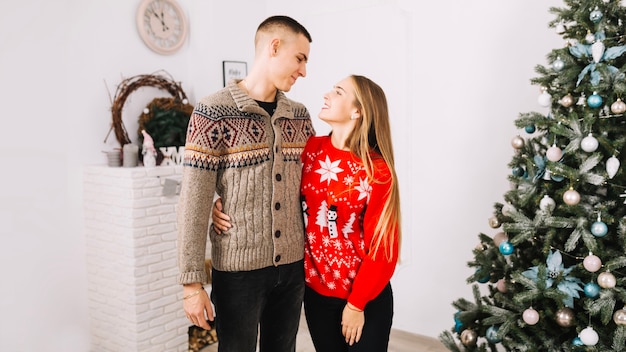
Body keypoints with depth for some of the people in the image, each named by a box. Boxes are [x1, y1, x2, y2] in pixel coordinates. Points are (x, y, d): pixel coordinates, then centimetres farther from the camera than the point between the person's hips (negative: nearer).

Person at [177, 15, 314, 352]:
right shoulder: (213, 111, -10)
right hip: (238, 268, -5)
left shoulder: (299, 115, 7)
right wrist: (192, 282, -13)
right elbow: (193, 202, -12)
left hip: (292, 266, 5)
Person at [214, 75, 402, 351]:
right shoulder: (309, 149, -4)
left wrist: (357, 304, -9)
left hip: (367, 297, -3)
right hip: (316, 290, 4)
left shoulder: (377, 171, -16)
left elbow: (382, 246, -12)